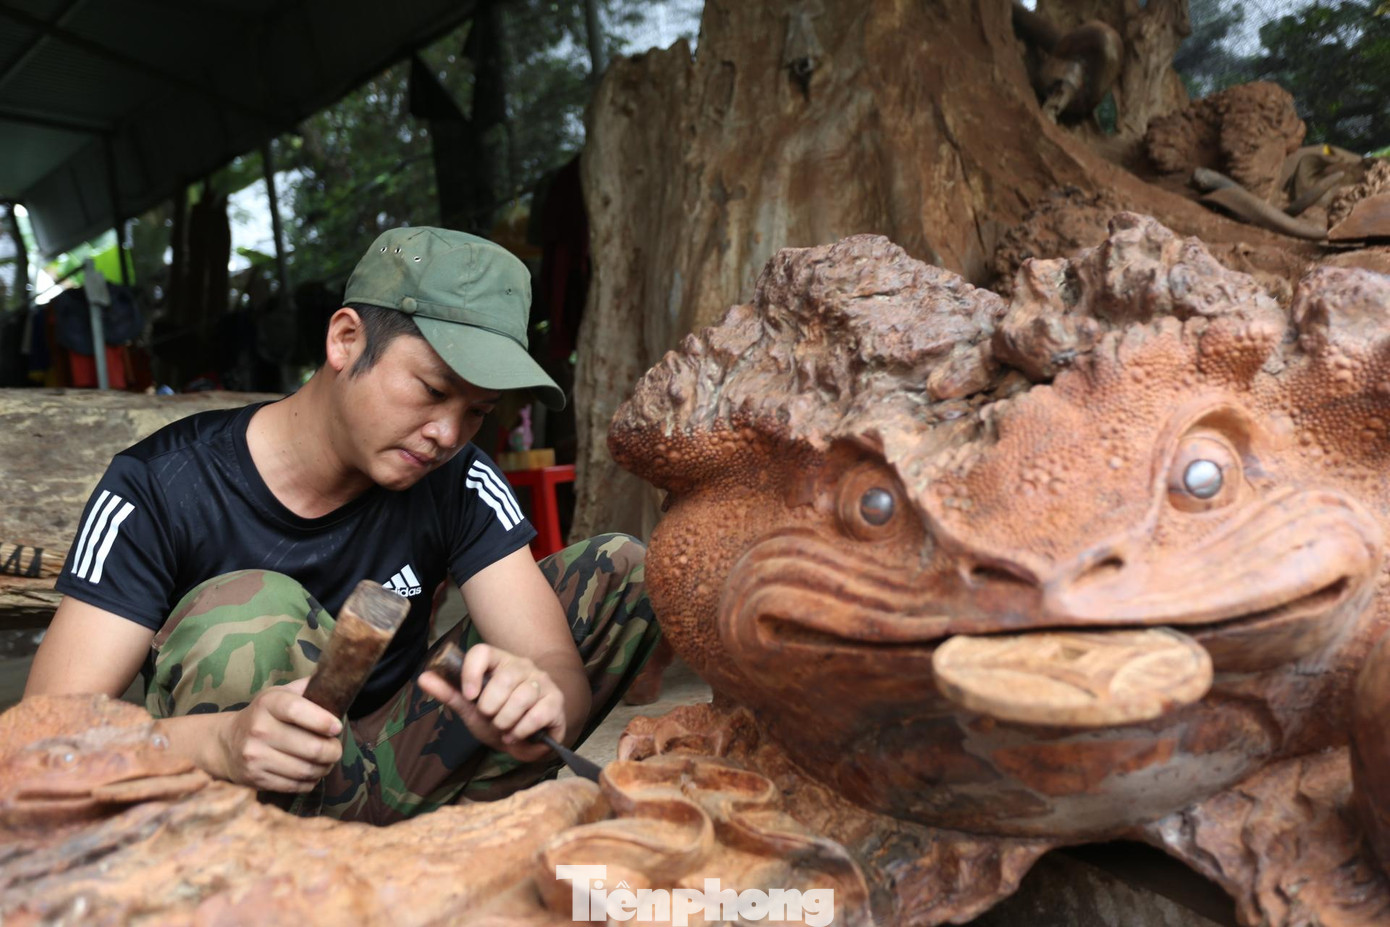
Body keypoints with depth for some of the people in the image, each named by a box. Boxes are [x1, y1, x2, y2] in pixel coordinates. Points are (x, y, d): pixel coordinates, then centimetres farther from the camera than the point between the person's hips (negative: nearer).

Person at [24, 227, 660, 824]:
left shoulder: (458, 483, -9)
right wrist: (221, 742, -42)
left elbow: (559, 665, -15)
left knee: (622, 571, -8)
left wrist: (540, 701, -40)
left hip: (386, 761, 3)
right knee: (251, 610, -32)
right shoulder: (160, 487, -15)